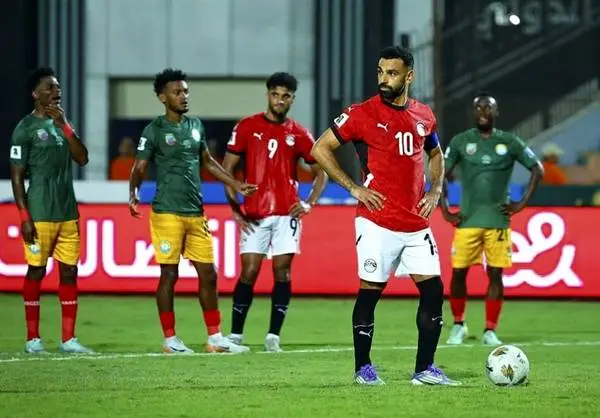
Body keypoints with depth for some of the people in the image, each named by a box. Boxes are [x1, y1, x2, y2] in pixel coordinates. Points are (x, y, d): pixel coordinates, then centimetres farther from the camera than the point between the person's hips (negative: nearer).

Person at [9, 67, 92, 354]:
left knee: (69, 271, 4)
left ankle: (69, 339, 8)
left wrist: (64, 126, -4)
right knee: (36, 271, -1)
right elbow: (16, 176, -6)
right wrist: (24, 217, -12)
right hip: (40, 215, -6)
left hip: (68, 212, 6)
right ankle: (33, 338, 7)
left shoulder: (62, 123, 15)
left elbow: (82, 158, 5)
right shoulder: (25, 128, -5)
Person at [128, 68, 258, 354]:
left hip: (196, 212, 6)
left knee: (208, 274, 6)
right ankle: (170, 339, 6)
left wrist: (235, 185, 21)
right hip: (167, 212, -6)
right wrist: (133, 193, -25)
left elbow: (207, 161, 24)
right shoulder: (154, 130, -5)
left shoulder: (195, 126, 13)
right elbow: (139, 168, -7)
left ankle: (215, 338, 12)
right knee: (169, 274, -2)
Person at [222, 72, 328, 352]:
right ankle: (235, 334, 3)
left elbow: (321, 173, 14)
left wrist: (309, 204, 0)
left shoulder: (298, 134, 7)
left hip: (287, 213, 1)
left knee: (282, 271, -2)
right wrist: (235, 208, -2)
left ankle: (274, 335, 3)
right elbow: (227, 168, 4)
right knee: (249, 272, -5)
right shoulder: (247, 127, 3)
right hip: (254, 214, -1)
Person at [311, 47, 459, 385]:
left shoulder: (424, 115, 9)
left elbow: (435, 154, 27)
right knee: (370, 291, -1)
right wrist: (353, 187, -8)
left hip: (417, 224, 5)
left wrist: (435, 190, 10)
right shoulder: (363, 113, -6)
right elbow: (321, 149, -3)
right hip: (378, 223, -5)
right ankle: (363, 368, 9)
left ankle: (425, 369, 10)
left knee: (433, 289, 1)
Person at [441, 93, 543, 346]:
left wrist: (521, 204, 0)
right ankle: (458, 325, 16)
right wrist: (446, 212, 0)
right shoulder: (460, 142, 5)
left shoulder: (509, 142, 4)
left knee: (495, 274, -4)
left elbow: (537, 170, 7)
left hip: (498, 220, 0)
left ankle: (490, 331, 4)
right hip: (467, 220, 0)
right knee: (458, 272, -3)